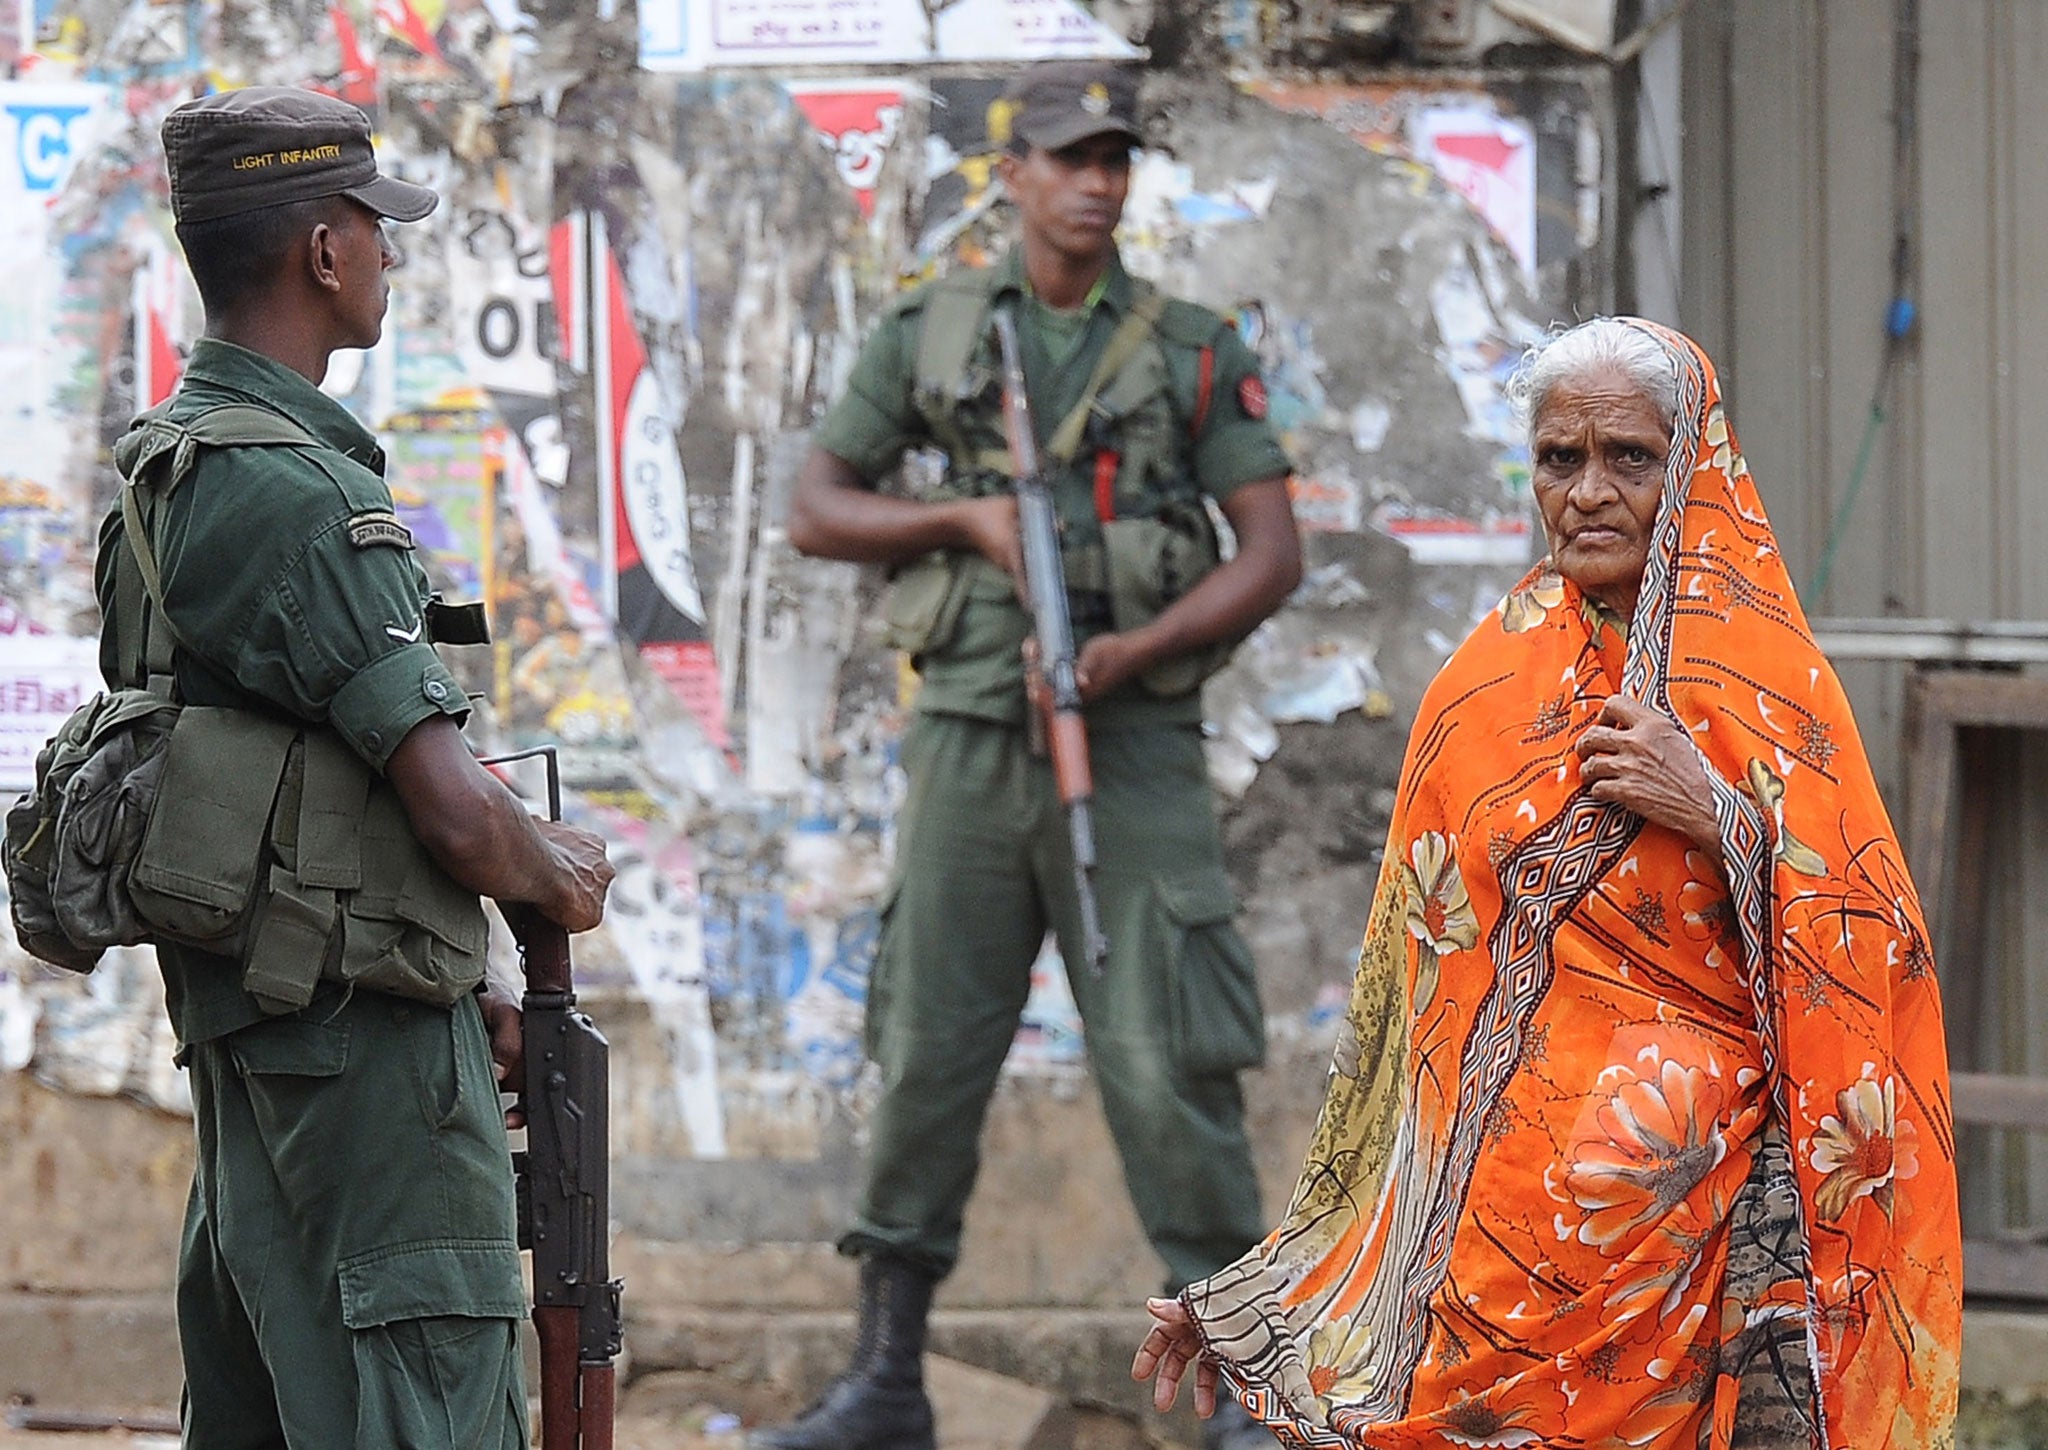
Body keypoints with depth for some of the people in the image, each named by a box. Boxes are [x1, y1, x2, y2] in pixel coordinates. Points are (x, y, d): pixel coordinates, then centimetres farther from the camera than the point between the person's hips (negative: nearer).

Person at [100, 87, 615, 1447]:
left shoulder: (167, 472, 14)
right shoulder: (296, 493, -18)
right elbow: (454, 813, -20)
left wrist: (450, 985, 17)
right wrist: (565, 876, 1)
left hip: (244, 1028, 10)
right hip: (362, 1043, -10)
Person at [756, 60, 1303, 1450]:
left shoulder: (1195, 350, 2)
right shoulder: (930, 333, 6)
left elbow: (1275, 554, -3)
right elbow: (816, 513, 8)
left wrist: (1138, 649, -17)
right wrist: (968, 518, -9)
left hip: (1135, 746, -2)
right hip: (971, 744, 2)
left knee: (1167, 1064, -7)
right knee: (929, 1057, 5)